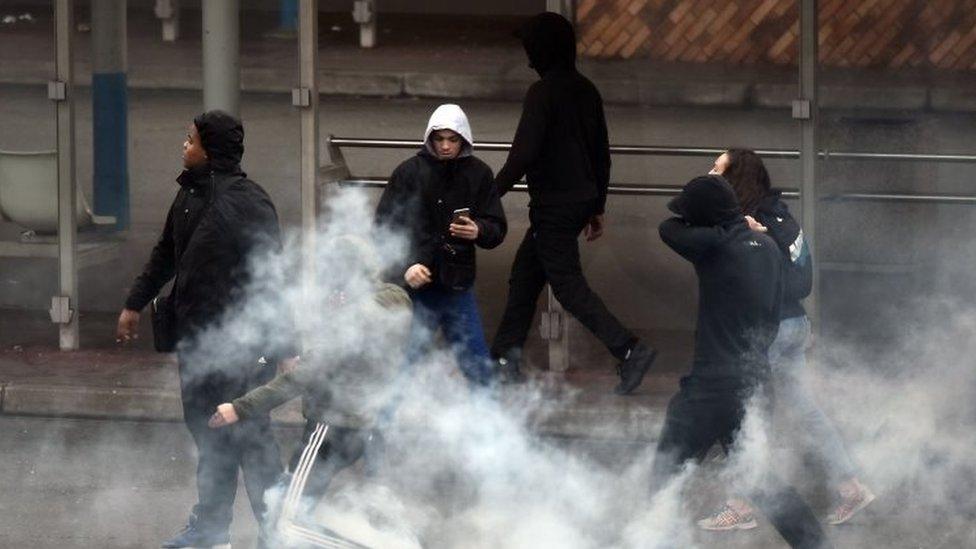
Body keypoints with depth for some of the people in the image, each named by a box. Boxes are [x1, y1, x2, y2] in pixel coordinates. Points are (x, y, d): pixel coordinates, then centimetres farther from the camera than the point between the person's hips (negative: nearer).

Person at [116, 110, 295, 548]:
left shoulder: (246, 201, -17)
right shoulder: (190, 194, 9)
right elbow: (166, 253, 24)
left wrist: (282, 348, -19)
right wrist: (135, 304, 30)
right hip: (195, 334, 8)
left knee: (247, 434, -4)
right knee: (206, 430, 14)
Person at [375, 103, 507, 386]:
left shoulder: (478, 174, 5)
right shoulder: (410, 172, -3)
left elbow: (497, 229, 6)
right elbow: (384, 227, -3)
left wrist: (478, 231, -17)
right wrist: (405, 267, -16)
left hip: (458, 288, 3)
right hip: (415, 288, -3)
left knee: (478, 366, 7)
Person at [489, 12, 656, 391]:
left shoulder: (543, 92, -16)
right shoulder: (586, 91, 10)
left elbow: (524, 153, -21)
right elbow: (602, 155, 16)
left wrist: (492, 194, -12)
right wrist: (597, 208, 22)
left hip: (553, 205, -9)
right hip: (581, 200, 9)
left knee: (568, 286, -6)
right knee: (524, 277, 17)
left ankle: (629, 350, -15)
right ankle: (506, 355, 19)